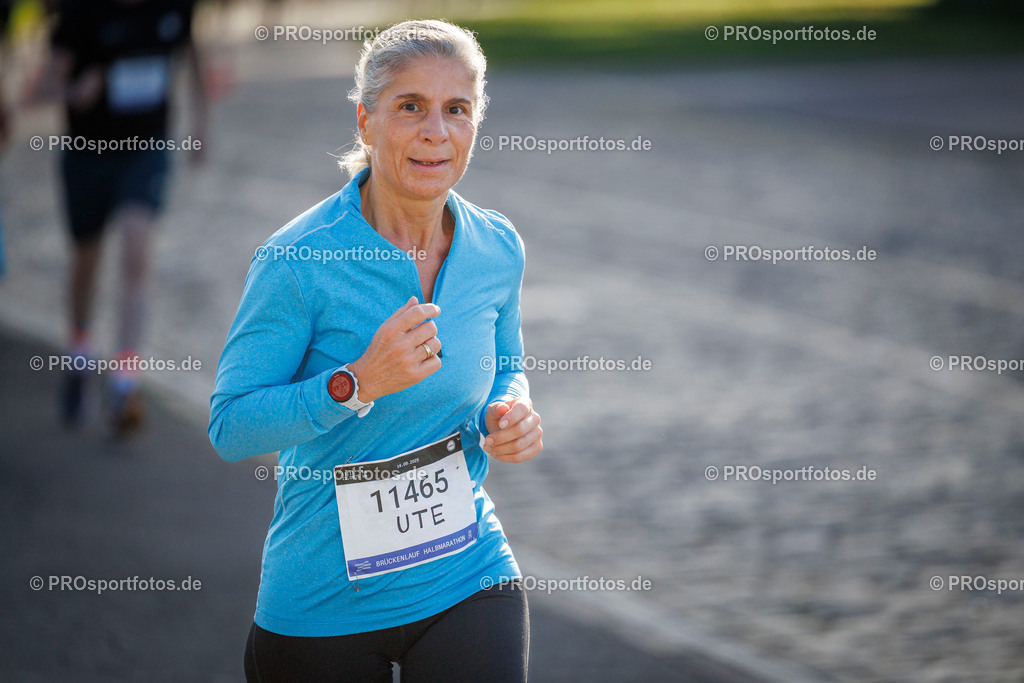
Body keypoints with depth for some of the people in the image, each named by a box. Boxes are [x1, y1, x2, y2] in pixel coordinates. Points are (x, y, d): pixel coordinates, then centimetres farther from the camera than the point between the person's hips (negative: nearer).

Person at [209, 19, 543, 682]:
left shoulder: (497, 248, -1)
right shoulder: (299, 259, -16)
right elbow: (230, 428, -14)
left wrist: (511, 413, -7)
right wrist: (359, 383, -27)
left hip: (467, 576, 3)